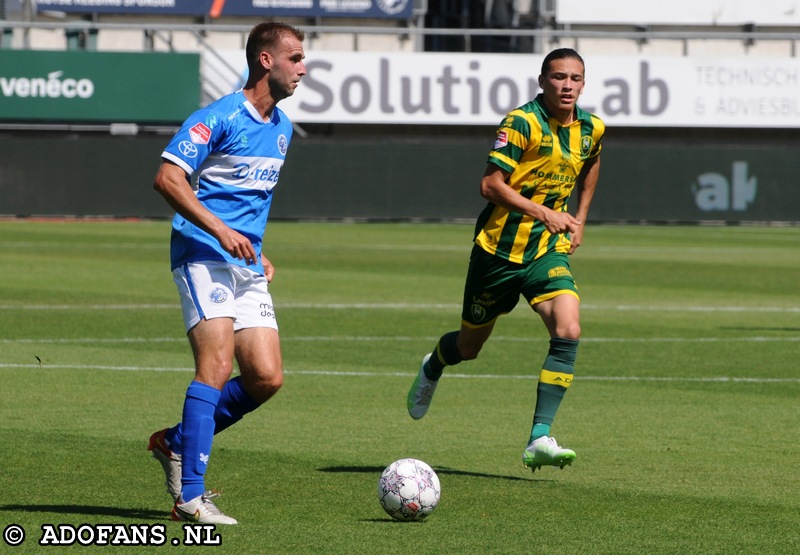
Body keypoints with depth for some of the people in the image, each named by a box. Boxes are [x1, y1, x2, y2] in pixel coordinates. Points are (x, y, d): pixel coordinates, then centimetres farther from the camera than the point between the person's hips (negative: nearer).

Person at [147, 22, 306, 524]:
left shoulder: (281, 127, 17)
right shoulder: (219, 118, -10)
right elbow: (168, 178, -17)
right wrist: (220, 231, -23)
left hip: (246, 267, 8)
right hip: (204, 257, -8)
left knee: (266, 378, -2)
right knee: (216, 365, -19)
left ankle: (177, 442, 18)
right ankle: (191, 497, -18)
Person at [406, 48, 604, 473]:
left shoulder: (590, 129, 4)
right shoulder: (522, 123, -16)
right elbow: (491, 184, -20)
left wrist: (578, 220, 19)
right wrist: (543, 213, -24)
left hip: (549, 250, 4)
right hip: (501, 247, -4)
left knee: (568, 331, -21)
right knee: (469, 346, 12)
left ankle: (539, 439, -21)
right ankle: (432, 369, 50)